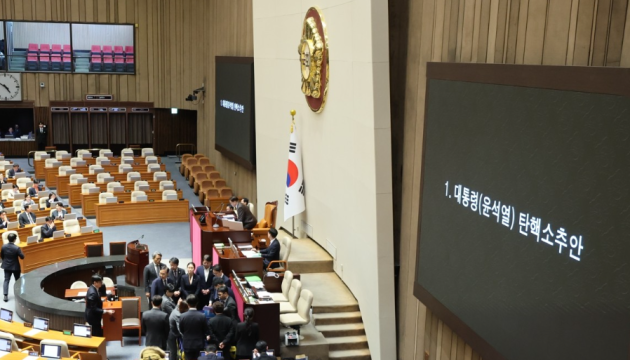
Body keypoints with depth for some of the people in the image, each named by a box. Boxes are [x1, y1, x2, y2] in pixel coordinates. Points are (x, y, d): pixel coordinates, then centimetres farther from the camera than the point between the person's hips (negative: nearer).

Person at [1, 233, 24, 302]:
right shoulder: (17, 248, -23)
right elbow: (22, 257, -17)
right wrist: (20, 251, 2)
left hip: (6, 266, 3)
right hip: (15, 267, -3)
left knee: (6, 280, 7)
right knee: (18, 280, 15)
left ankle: (5, 295, -2)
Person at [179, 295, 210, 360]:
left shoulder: (183, 316, -11)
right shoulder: (202, 316, -14)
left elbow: (181, 330, 2)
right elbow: (206, 330, -5)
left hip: (187, 344, 0)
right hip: (199, 345, 0)